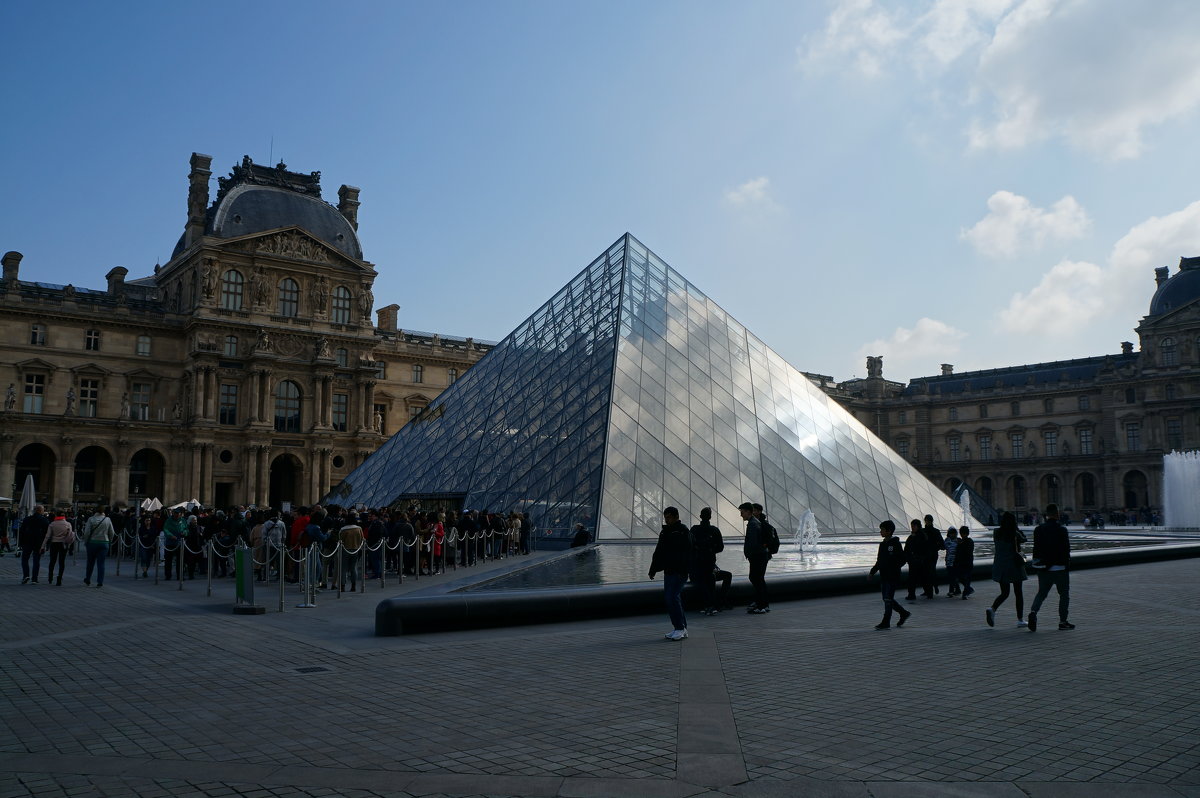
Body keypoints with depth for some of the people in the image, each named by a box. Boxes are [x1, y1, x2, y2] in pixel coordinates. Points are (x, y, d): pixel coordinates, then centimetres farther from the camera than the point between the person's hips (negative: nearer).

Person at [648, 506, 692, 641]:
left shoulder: (683, 531, -8)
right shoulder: (665, 532, 17)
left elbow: (686, 553, -16)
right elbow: (658, 553, 22)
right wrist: (653, 569, 18)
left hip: (679, 572, -9)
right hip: (668, 571, 9)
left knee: (672, 597, -14)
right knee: (669, 598, 8)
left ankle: (680, 628, -6)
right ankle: (681, 628, 15)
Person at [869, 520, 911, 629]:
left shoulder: (895, 544, -10)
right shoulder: (882, 544, 12)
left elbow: (903, 559, -13)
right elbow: (879, 561, 18)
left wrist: (895, 567, -23)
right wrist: (872, 572, 14)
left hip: (893, 577, -8)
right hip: (884, 576, 8)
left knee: (888, 599, -6)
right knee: (886, 599, 12)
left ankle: (886, 622, -2)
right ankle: (904, 613, 29)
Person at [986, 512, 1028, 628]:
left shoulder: (996, 533, -1)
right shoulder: (1015, 534, -11)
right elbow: (1023, 539, 8)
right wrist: (1016, 528, 11)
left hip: (1000, 565, 4)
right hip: (1014, 565, -4)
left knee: (1004, 593, 11)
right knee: (1018, 593, 9)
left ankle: (992, 609, -15)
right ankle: (1020, 619, 12)